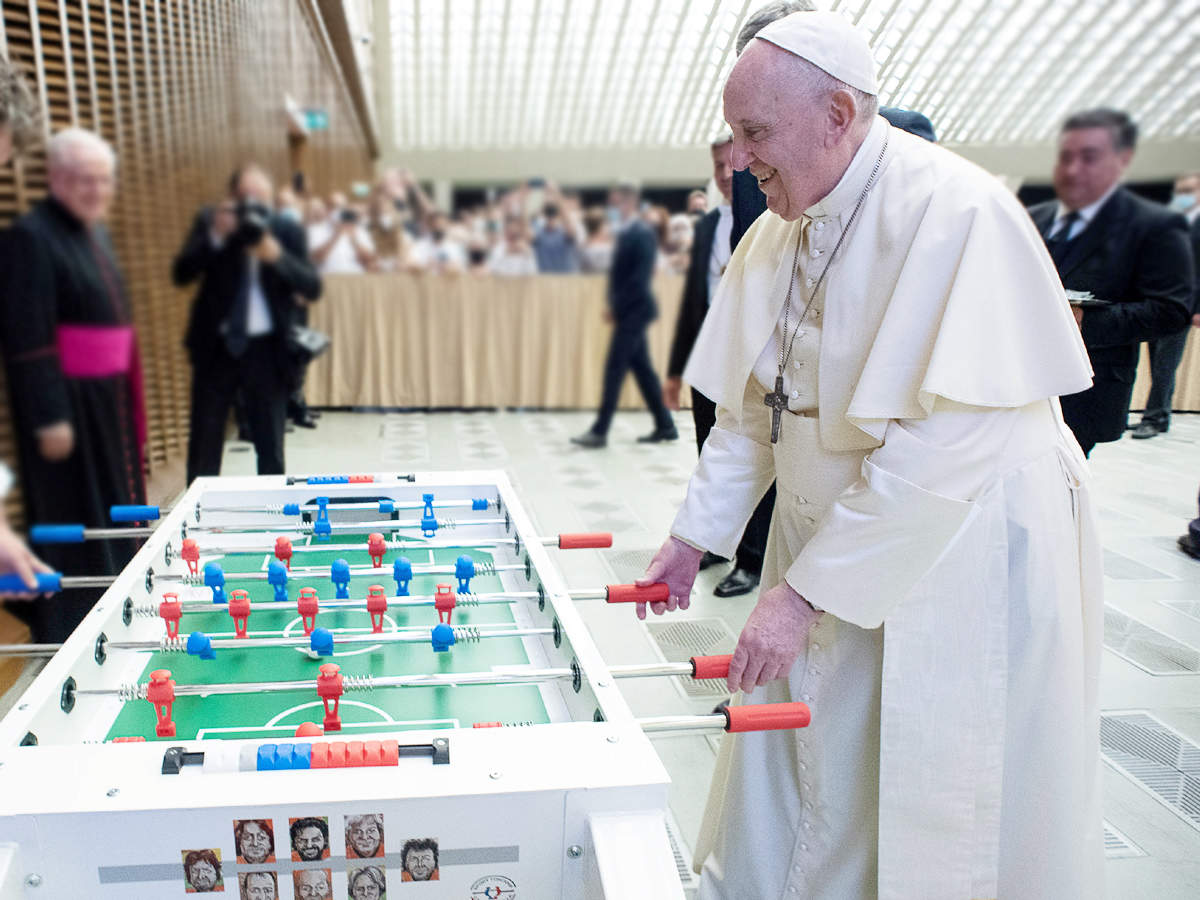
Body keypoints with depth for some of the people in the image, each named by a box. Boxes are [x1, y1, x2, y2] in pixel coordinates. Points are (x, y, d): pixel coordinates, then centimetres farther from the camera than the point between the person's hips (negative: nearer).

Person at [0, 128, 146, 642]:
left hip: (108, 398, 9)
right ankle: (69, 630, 11)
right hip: (68, 404, -9)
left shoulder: (95, 232, 13)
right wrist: (49, 418, -22)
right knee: (74, 522, -1)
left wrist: (129, 399, 19)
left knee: (114, 513, 17)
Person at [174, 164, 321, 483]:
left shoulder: (288, 231, -1)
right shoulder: (210, 222, -1)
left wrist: (276, 255, -25)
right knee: (204, 443, 6)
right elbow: (181, 273, -11)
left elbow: (313, 287, -10)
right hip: (216, 346, 0)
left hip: (265, 348, 0)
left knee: (271, 446, 7)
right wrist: (216, 236, -23)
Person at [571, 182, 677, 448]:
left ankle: (600, 431, -2)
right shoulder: (625, 233, 15)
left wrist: (617, 306, -19)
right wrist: (614, 305, 8)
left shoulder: (642, 234, -13)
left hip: (633, 311, -9)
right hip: (629, 311, 9)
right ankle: (665, 426, 18)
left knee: (614, 368, -7)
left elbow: (641, 276, -20)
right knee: (642, 368, 11)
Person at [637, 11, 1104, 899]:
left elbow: (946, 442, -28)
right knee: (788, 804, 14)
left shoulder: (956, 212, -22)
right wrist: (695, 535, 6)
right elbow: (751, 411, 11)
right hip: (830, 546, 7)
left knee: (937, 828, 8)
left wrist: (807, 592, -25)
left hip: (962, 560, -6)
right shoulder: (774, 238, 3)